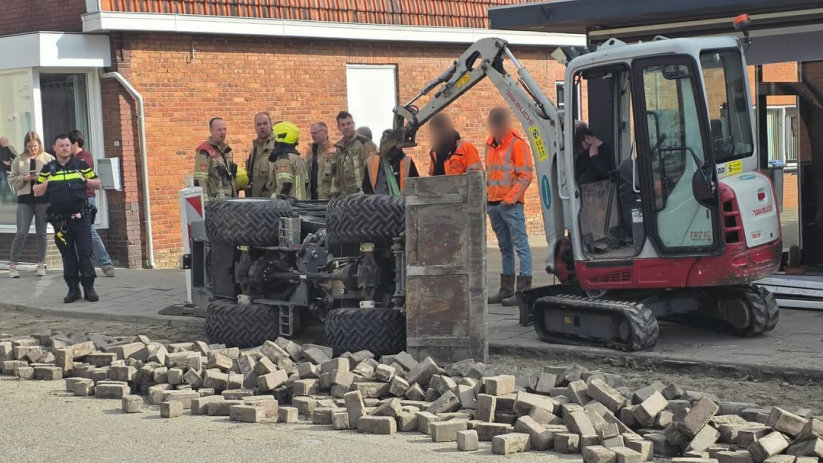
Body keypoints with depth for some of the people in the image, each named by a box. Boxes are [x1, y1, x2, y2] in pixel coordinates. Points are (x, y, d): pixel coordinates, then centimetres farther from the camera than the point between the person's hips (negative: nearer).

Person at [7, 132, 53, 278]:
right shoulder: (19, 160, 8)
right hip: (25, 199, 0)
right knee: (21, 233, -5)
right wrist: (24, 178, -9)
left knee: (41, 233, 7)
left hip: (43, 199, 0)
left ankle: (41, 264, 15)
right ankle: (13, 264, 4)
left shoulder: (48, 159, 4)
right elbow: (12, 179, 7)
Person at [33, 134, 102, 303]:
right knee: (68, 255, 5)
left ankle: (89, 288, 1)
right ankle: (73, 289, 11)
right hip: (60, 220, 1)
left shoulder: (81, 165, 8)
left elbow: (97, 183, 12)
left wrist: (85, 181, -7)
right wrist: (48, 182, -6)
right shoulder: (48, 169, 10)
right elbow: (37, 191, 12)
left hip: (81, 217, -1)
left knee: (85, 253, -4)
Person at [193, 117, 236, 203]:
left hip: (230, 201, 8)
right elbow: (199, 181, -19)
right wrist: (205, 202, -25)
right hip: (214, 202, -8)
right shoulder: (204, 152, -12)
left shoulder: (226, 150, 14)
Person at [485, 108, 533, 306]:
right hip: (493, 204, 8)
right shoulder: (490, 145, 15)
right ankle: (506, 289, 17)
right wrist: (488, 196, 14)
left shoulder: (517, 144, -7)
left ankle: (523, 290, -8)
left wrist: (510, 199, -16)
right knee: (505, 247, 12)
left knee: (521, 246, -7)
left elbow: (525, 176, -11)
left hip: (511, 205, -8)